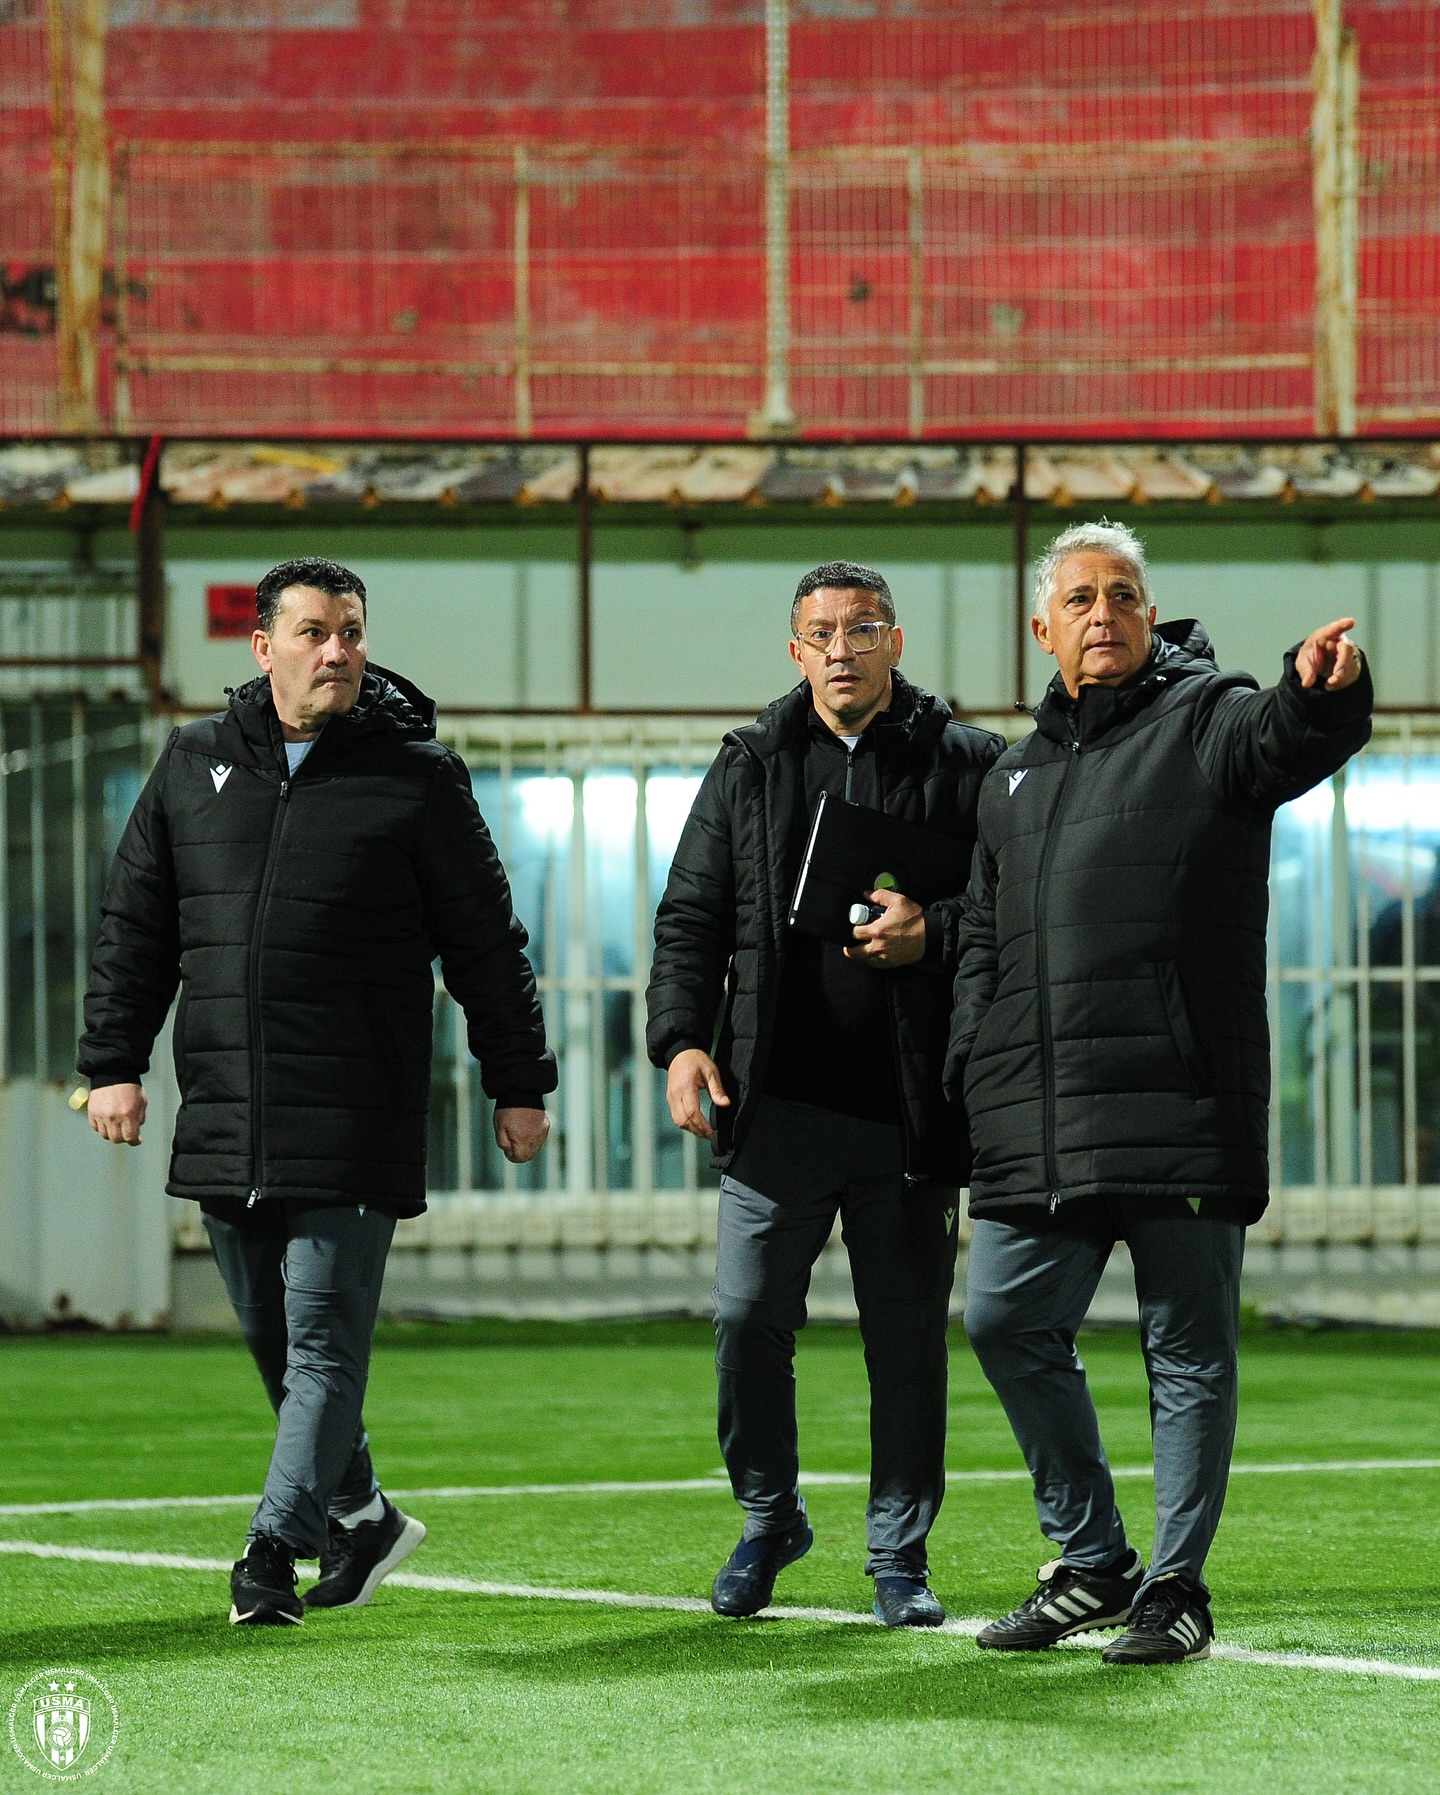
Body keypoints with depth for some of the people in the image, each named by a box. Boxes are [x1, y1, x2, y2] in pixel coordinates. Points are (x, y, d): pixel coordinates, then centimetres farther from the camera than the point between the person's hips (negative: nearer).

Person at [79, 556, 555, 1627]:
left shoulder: (417, 777, 2)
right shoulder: (194, 767, 11)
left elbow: (486, 945, 5)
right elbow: (135, 927, 14)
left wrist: (520, 1086, 4)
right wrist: (114, 1064, 7)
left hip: (355, 1123, -4)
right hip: (224, 1120, 4)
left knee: (324, 1336, -7)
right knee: (271, 1337, 11)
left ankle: (276, 1547, -6)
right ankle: (359, 1518, 25)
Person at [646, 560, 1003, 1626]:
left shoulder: (967, 767, 5)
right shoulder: (749, 769, 12)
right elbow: (692, 914, 11)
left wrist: (932, 936, -16)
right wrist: (682, 1037, -3)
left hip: (910, 1115, -1)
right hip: (779, 1101, 1)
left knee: (909, 1339, 4)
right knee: (747, 1318, -3)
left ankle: (900, 1553, 15)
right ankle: (768, 1517, 19)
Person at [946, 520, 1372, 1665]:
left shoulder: (1204, 720, 1)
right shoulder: (1016, 778, 20)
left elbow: (1283, 741, -23)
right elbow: (983, 946, 26)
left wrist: (1321, 695, -46)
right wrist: (973, 1073, 14)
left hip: (1183, 1108, -6)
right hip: (1039, 1129, 6)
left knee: (1189, 1351, 0)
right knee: (1007, 1323, 5)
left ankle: (1176, 1584, 8)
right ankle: (1092, 1562, 19)